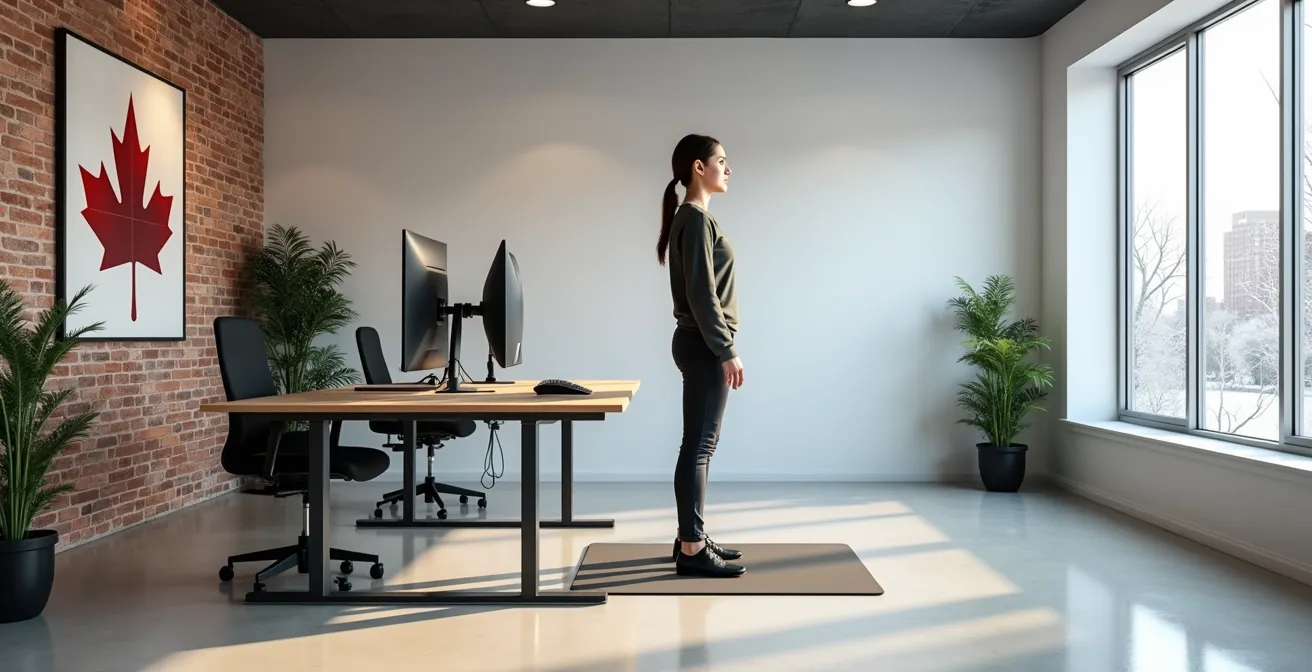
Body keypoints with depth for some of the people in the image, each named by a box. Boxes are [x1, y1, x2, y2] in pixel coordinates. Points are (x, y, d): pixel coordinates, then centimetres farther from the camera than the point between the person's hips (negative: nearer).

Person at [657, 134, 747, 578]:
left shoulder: (695, 218, 17)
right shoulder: (695, 219, -14)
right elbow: (702, 294, -19)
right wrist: (727, 351, -18)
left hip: (701, 344, 10)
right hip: (704, 346, -10)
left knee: (700, 446, 13)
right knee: (699, 446, -6)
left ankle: (693, 538, 20)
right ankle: (691, 549, -1)